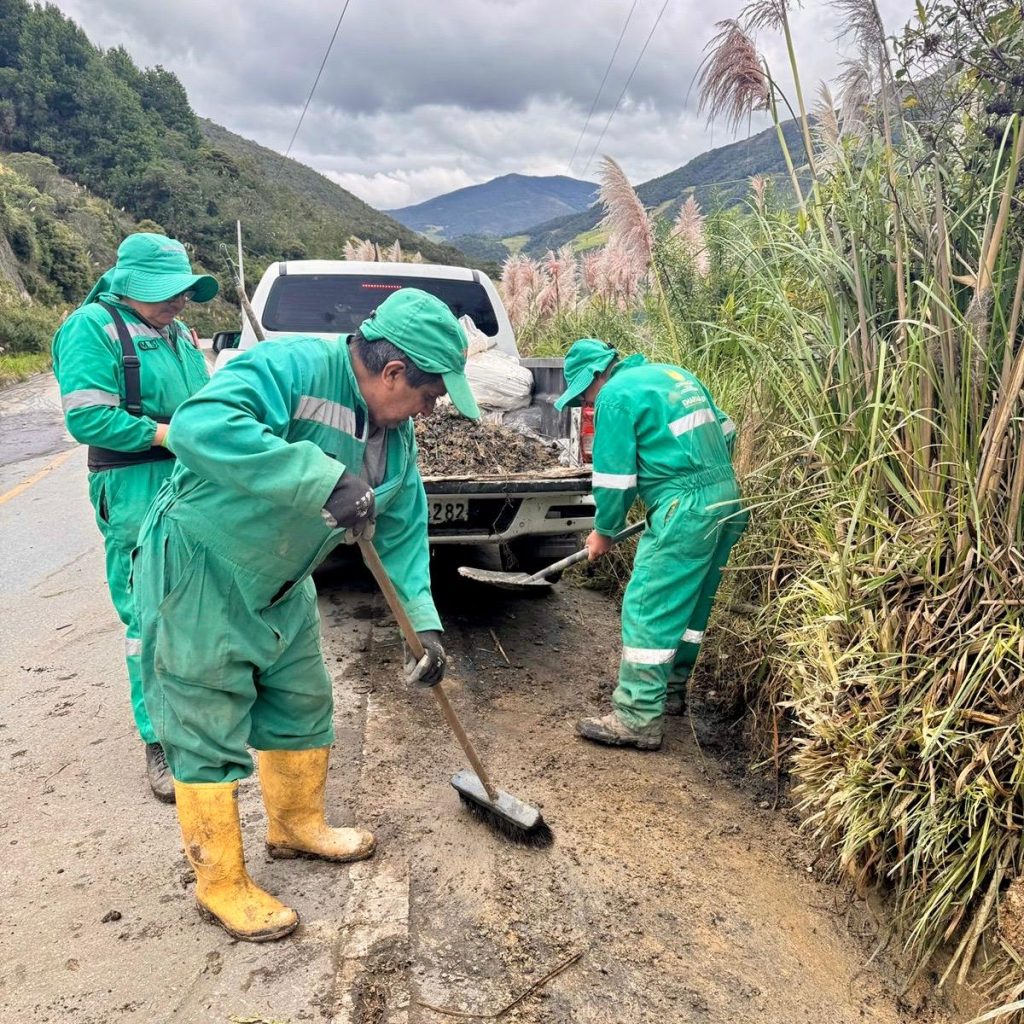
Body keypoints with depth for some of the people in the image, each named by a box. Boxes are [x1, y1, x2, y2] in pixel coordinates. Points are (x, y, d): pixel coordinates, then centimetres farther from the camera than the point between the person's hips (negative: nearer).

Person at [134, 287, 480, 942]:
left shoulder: (397, 432, -1)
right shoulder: (292, 368, -28)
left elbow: (403, 534, 5)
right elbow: (202, 425, -44)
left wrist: (424, 622, -6)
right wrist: (325, 479, -45)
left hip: (279, 586, 9)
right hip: (199, 572, -8)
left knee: (303, 706, 18)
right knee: (210, 734, 1)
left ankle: (298, 826, 41)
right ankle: (222, 885, 18)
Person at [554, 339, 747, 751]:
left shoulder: (615, 396, -6)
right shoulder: (675, 373, 18)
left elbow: (614, 477, -6)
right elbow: (725, 431, 23)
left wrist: (604, 531, 8)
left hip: (686, 510, -9)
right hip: (727, 497, 9)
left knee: (647, 608, -5)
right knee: (692, 601, 19)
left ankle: (638, 719, -2)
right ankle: (670, 688, 32)